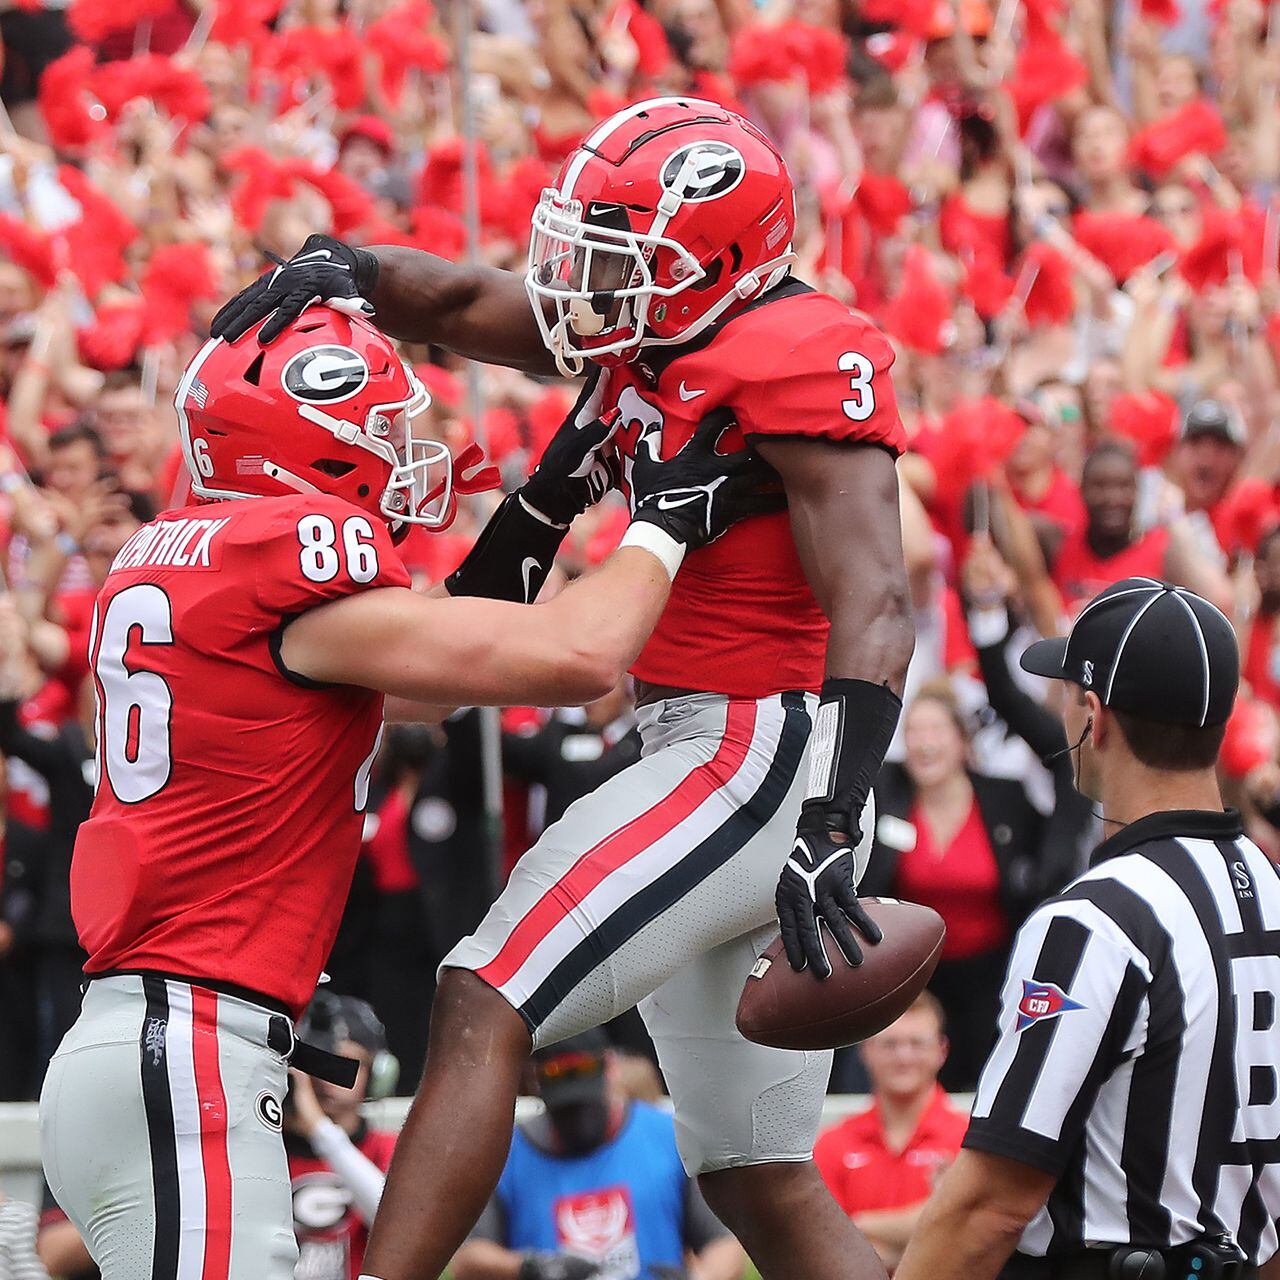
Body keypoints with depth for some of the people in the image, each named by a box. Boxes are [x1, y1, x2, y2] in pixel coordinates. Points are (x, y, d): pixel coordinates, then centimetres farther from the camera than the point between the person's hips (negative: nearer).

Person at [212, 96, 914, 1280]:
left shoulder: (800, 367, -15)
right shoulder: (650, 340, 11)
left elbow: (873, 609, -22)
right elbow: (466, 306, 20)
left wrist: (828, 834, -31)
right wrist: (343, 270, -1)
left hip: (759, 753, -10)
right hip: (702, 753, 10)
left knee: (481, 1012, -16)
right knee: (762, 1184, 12)